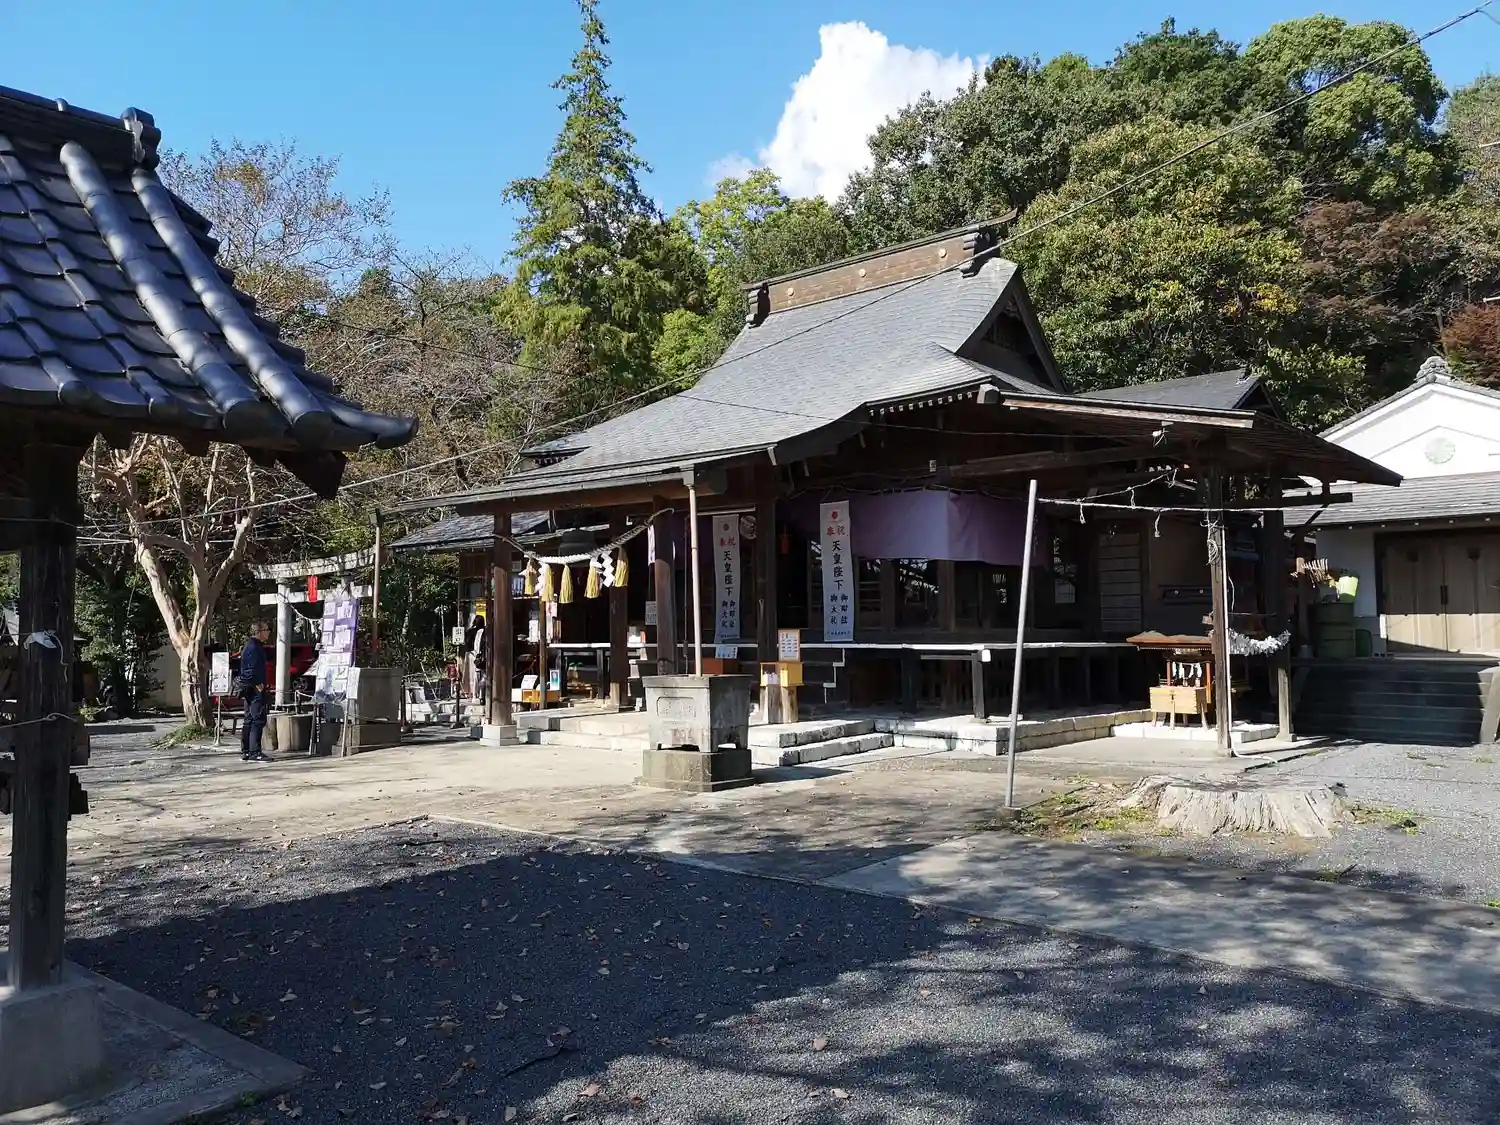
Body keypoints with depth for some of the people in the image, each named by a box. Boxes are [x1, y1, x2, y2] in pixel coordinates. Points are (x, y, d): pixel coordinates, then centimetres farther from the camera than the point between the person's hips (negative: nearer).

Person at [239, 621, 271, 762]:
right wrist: (258, 684, -18)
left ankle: (245, 751, 18)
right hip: (255, 688, -11)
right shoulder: (254, 647, -14)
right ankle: (254, 752, -13)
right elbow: (253, 669, -23)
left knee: (249, 721, 14)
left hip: (249, 688, 11)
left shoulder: (250, 645, 20)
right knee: (258, 720, -11)